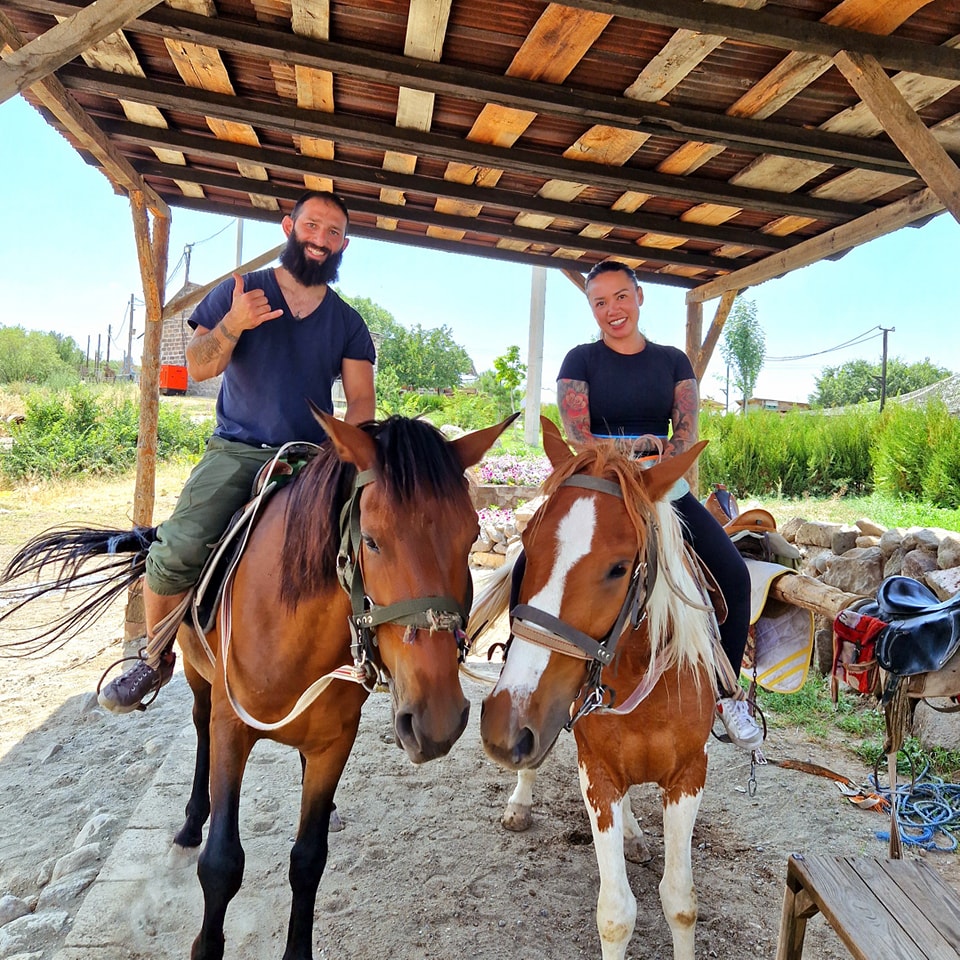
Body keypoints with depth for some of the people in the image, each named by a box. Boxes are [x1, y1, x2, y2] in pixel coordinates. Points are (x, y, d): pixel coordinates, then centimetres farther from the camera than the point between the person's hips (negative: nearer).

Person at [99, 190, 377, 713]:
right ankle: (156, 656, 6)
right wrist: (232, 325, -19)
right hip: (236, 451, -1)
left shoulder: (348, 322, 12)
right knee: (176, 552, -21)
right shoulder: (237, 292, 8)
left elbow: (361, 398, 4)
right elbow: (198, 366, 1)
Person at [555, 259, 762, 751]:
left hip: (665, 489, 3)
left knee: (735, 576, -16)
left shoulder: (673, 360, 13)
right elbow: (577, 439, -5)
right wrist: (636, 446, -18)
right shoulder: (580, 360, 5)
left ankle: (726, 694, 1)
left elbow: (686, 432, 2)